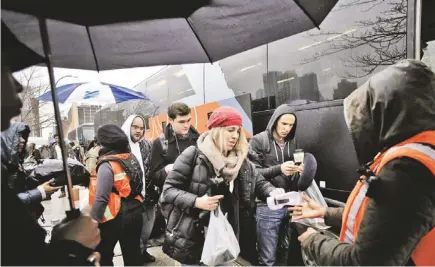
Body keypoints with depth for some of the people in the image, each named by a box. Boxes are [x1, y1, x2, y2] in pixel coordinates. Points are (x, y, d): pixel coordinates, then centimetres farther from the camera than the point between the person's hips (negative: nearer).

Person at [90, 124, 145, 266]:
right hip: (134, 213, 6)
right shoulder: (132, 157, 1)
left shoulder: (107, 164, -19)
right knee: (133, 254, 17)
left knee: (103, 256, 16)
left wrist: (93, 220, -12)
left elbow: (101, 198, -21)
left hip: (115, 217, -6)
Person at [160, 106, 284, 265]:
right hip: (192, 238, -4)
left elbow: (260, 183, 9)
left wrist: (273, 192, -12)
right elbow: (169, 189, -10)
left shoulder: (241, 160, 4)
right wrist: (196, 201, -24)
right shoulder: (193, 155, -11)